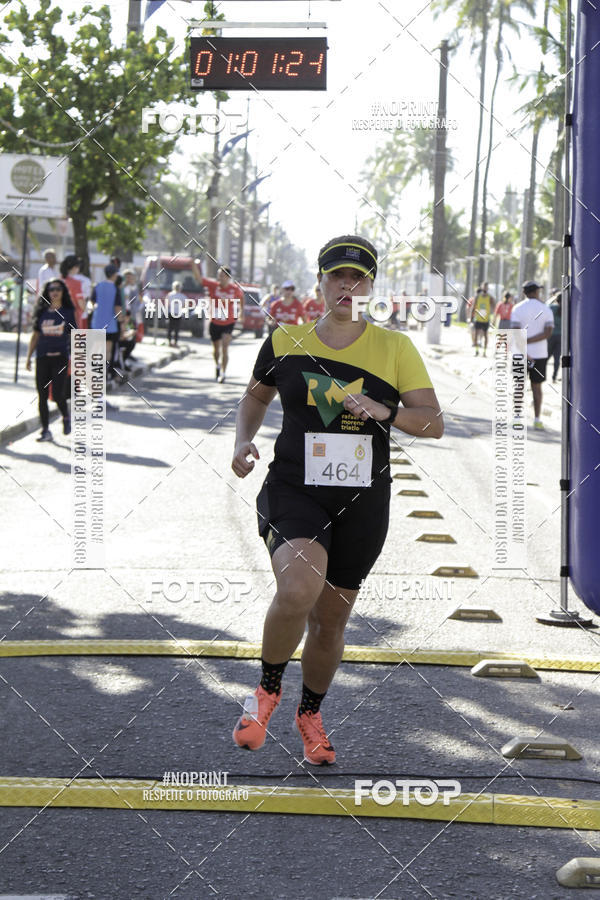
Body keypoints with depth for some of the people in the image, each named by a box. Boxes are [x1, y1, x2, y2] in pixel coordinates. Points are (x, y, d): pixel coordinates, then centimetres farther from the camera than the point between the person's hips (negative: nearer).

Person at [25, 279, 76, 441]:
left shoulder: (68, 312, 3)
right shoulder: (42, 312, 8)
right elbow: (35, 336, 13)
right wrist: (28, 358, 10)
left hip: (60, 357, -3)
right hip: (42, 358, 3)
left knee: (58, 394, -10)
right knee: (42, 396, 1)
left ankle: (66, 417, 21)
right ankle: (45, 430, 9)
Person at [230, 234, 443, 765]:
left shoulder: (395, 349, 2)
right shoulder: (285, 343, 5)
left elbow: (434, 423, 0)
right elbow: (257, 396, 23)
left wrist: (386, 412, -18)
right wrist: (244, 441, 5)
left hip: (362, 503, 2)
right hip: (293, 489, -1)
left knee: (331, 617, 10)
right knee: (299, 588, -28)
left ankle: (310, 713, 38)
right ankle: (268, 687, -1)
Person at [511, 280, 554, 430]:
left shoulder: (517, 309, -4)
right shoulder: (546, 309, 0)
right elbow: (548, 332, -11)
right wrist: (528, 341, -12)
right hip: (539, 353, 1)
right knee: (536, 386, 10)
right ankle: (537, 419, 7)